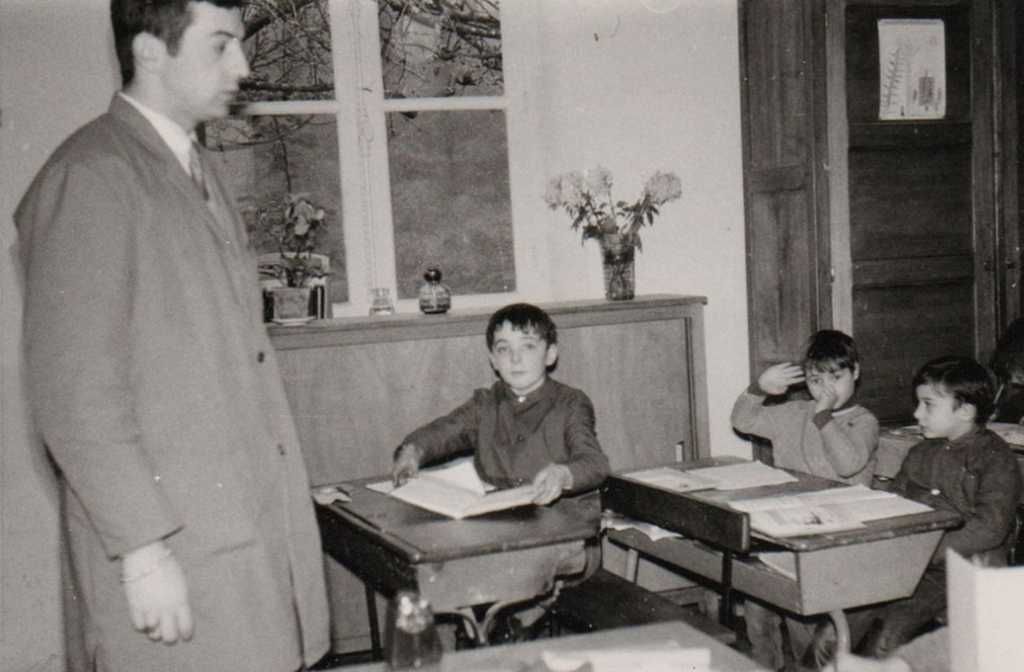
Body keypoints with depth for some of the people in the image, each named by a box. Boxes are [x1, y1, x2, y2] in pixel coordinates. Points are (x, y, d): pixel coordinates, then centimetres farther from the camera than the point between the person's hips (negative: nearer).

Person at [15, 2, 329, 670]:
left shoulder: (201, 172, 15)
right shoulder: (88, 179, -12)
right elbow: (75, 394, -16)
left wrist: (286, 500, 15)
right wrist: (143, 551, -18)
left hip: (258, 522, 8)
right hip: (172, 544, -8)